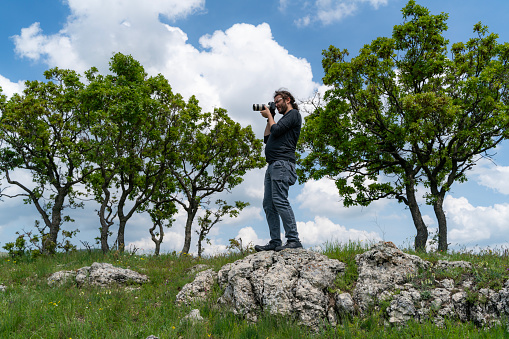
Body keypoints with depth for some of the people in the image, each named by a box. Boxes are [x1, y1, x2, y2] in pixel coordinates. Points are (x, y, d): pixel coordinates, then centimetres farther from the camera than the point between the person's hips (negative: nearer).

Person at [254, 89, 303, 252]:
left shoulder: (293, 114, 2)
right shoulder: (284, 119, 30)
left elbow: (275, 131, -10)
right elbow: (267, 139, 28)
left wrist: (269, 115, 6)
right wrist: (269, 119, 24)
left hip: (282, 163, -10)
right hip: (272, 165, 10)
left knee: (280, 201, -18)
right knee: (268, 205, 2)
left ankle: (293, 240, -18)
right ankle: (275, 242, 1)